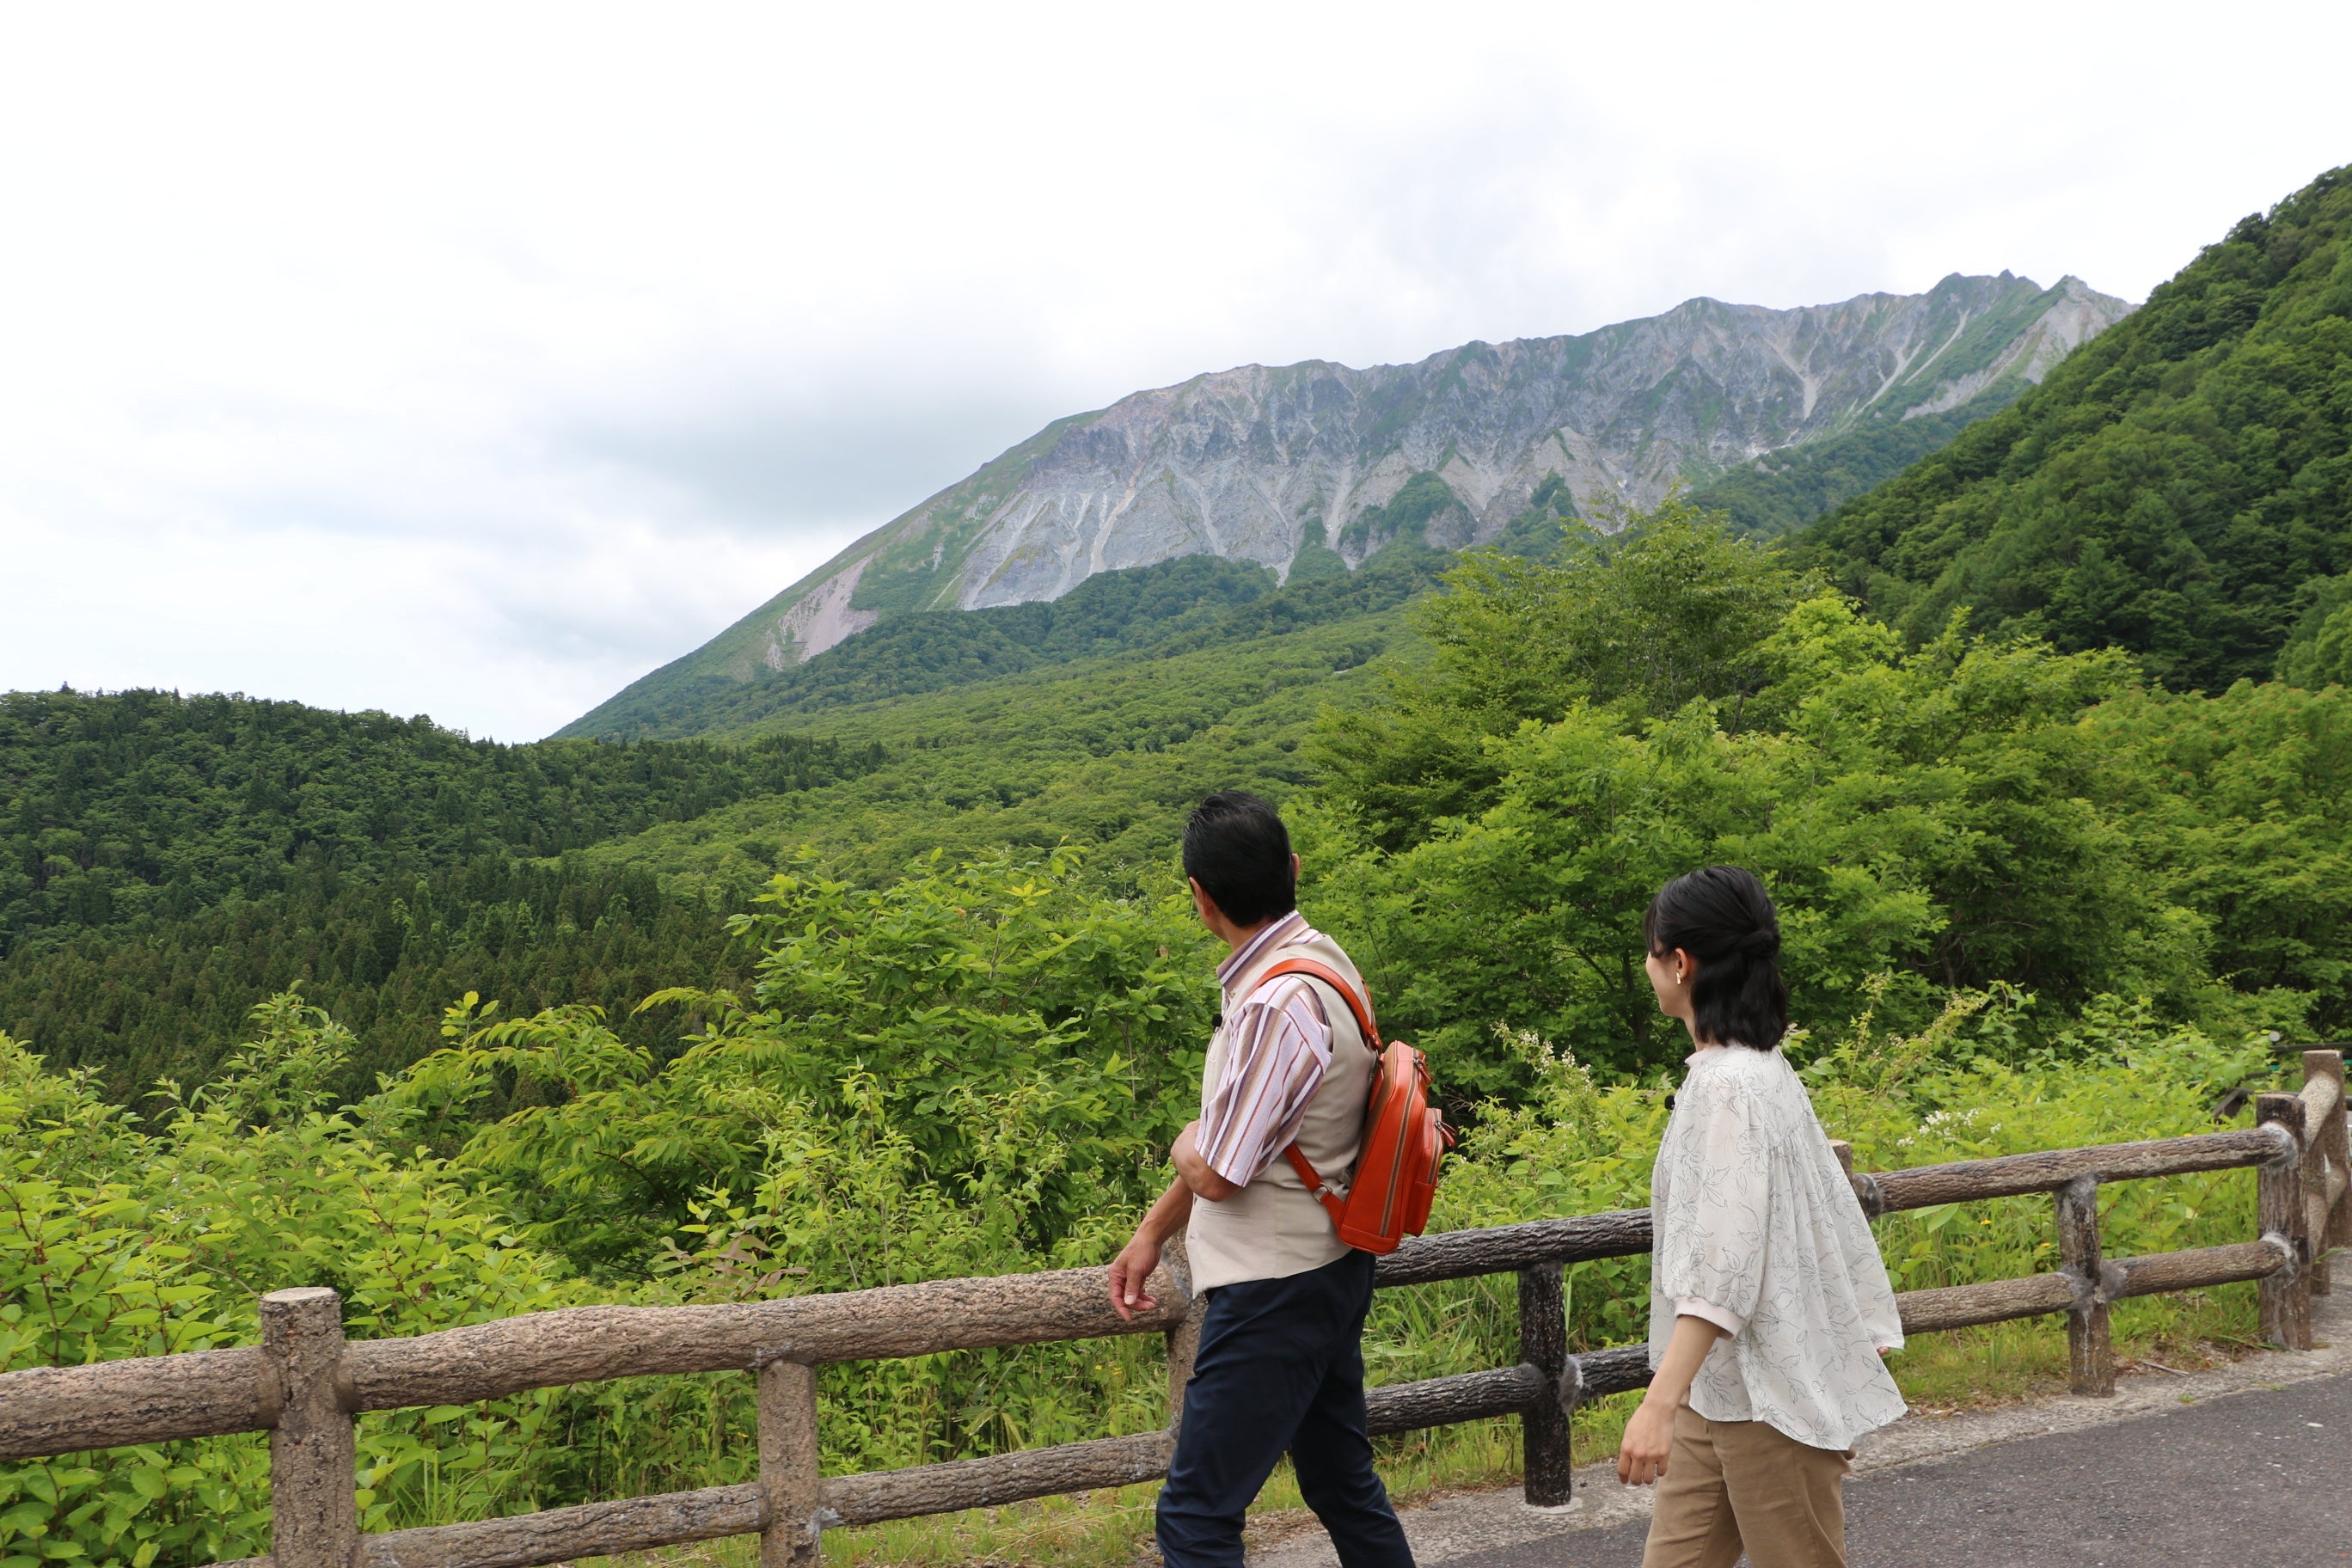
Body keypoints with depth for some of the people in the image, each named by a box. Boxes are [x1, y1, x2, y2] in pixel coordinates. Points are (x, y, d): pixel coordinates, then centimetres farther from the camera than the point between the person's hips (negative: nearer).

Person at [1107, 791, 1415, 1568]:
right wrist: (1152, 1231, 15)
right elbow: (1244, 1129, 12)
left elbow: (1214, 1173, -22)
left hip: (1277, 1293, -10)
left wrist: (1185, 1146, 2)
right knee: (1343, 1485, 21)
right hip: (1327, 1270, 10)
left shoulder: (1278, 1004, -26)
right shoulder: (1320, 958, 4)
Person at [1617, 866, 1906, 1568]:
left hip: (1768, 1393, -9)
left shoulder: (1728, 1086, -20)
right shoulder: (1760, 1065, 9)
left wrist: (1659, 1403, -32)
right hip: (1720, 1387, 9)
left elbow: (1721, 1266, -28)